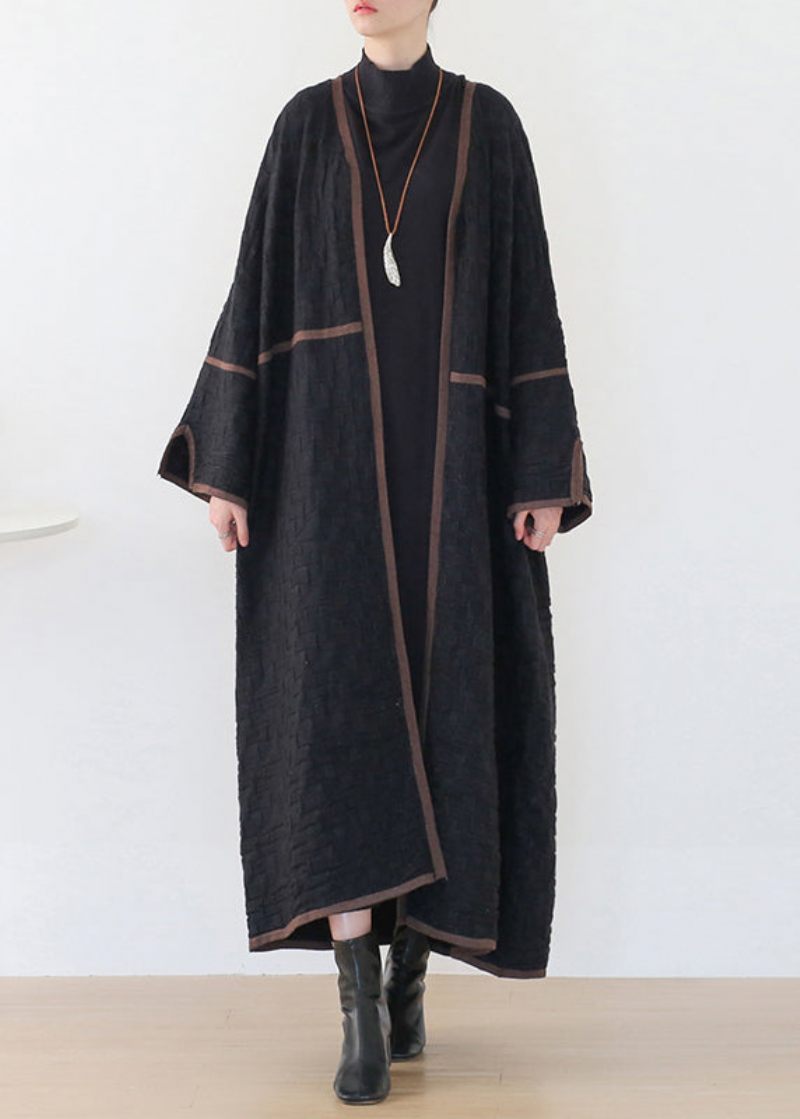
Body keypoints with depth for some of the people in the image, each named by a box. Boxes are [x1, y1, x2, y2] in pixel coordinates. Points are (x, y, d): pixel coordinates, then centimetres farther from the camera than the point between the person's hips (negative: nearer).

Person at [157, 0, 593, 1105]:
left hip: (451, 451, 0)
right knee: (339, 702, -12)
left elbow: (529, 299, 4)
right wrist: (226, 462, 1)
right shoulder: (306, 126, 9)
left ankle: (409, 969, 18)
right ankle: (361, 1007, -7)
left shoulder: (491, 125, 7)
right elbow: (260, 288, 7)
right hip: (330, 444, 0)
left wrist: (546, 472, -3)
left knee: (439, 702, 0)